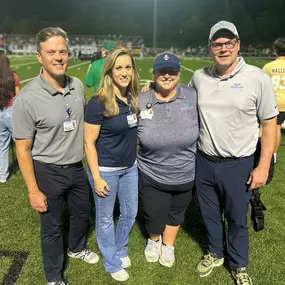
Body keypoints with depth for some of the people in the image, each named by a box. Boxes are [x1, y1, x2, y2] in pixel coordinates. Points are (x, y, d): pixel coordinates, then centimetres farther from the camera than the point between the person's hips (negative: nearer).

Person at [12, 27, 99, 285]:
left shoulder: (78, 86, -5)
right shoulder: (27, 98, -21)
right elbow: (23, 149, -15)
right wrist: (33, 191, -14)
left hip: (77, 167, 5)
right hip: (48, 172, -5)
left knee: (83, 213, 25)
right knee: (52, 227, 14)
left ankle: (77, 248, 57)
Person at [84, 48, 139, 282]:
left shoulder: (133, 98, -1)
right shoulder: (98, 103, -20)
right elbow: (89, 142, -16)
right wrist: (96, 177, -16)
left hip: (130, 167, 7)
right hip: (106, 170, -6)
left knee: (131, 213, 20)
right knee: (105, 218, 13)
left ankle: (120, 250, 48)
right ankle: (112, 263, 37)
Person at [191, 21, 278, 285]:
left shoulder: (257, 78, -11)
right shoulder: (199, 77, 0)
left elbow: (269, 124, -6)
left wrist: (263, 166, -9)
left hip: (238, 165, -3)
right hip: (204, 162, 3)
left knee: (237, 219, 15)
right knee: (210, 214, 21)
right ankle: (215, 253, 47)